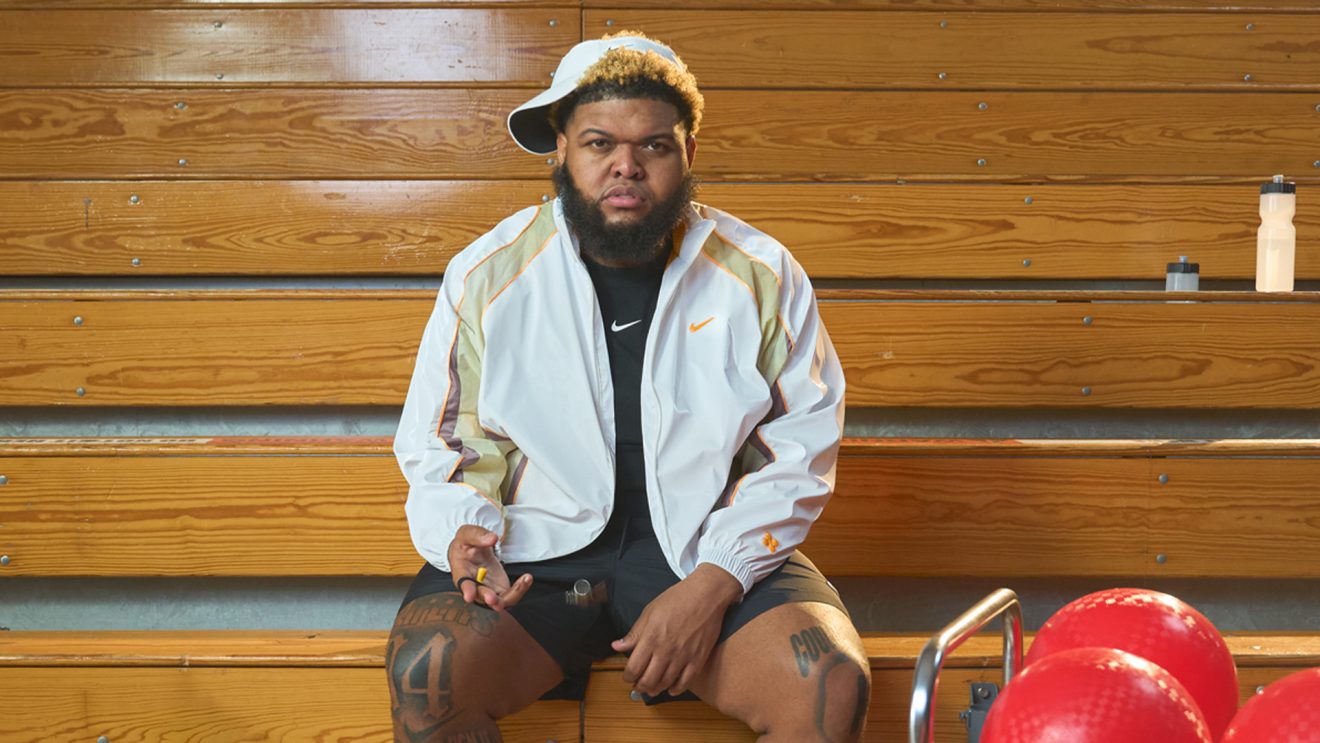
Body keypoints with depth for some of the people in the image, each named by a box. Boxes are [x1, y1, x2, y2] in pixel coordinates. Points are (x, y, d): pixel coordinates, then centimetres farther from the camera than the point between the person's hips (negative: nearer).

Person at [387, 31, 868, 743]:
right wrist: (462, 531, -13)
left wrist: (711, 584, -12)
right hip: (536, 546, 1)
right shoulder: (485, 275, 2)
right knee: (425, 675, -28)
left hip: (708, 547, 0)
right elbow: (440, 447, 10)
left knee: (832, 686, -27)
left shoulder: (763, 275, 1)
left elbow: (800, 451, 2)